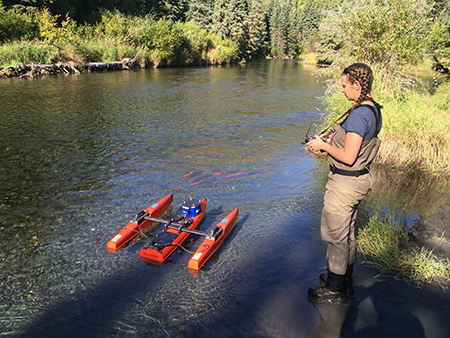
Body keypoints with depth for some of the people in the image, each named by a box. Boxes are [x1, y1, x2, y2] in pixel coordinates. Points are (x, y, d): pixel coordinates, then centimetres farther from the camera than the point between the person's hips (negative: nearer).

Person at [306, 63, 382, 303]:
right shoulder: (373, 110, 7)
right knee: (347, 233, 22)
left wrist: (323, 146, -12)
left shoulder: (358, 115, -24)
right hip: (358, 179, 10)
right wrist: (329, 143, 8)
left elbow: (348, 157, -26)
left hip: (344, 182, -10)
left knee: (335, 236, 5)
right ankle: (345, 281, 39)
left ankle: (335, 290, 22)